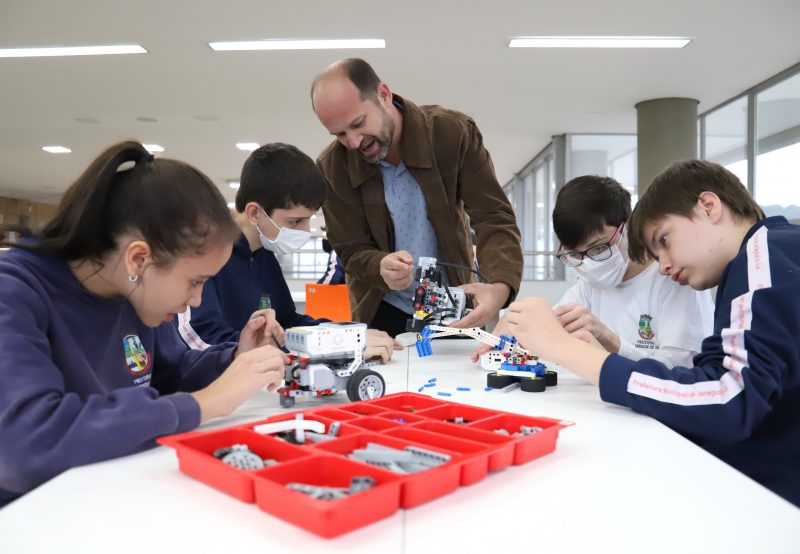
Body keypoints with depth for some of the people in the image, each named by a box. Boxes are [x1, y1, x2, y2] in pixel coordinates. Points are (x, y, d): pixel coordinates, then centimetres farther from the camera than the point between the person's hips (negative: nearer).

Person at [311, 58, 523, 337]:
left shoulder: (454, 133, -18)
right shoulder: (332, 168, -15)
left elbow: (494, 219, -19)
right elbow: (351, 251, -10)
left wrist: (500, 286, -38)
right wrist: (381, 268, -34)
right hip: (382, 312, 0)